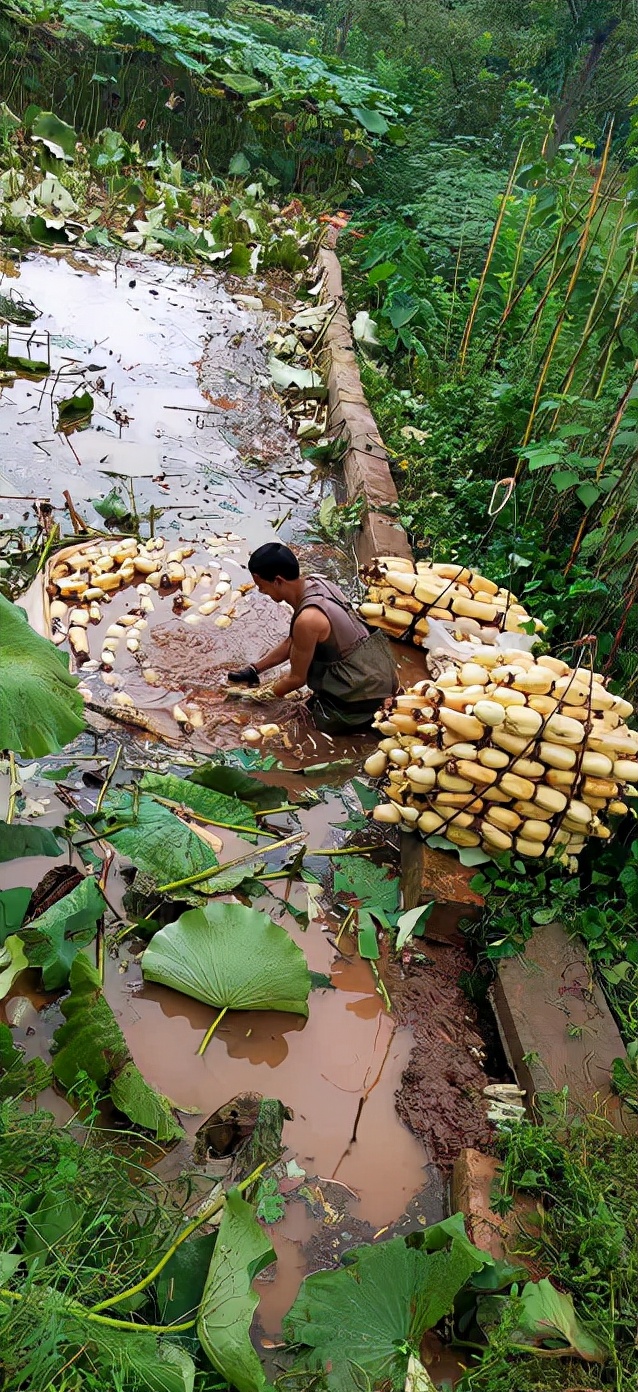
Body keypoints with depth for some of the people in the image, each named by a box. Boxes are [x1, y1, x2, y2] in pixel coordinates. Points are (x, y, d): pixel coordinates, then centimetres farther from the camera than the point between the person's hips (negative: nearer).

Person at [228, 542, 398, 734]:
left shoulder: (307, 619, -28)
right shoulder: (313, 583, -2)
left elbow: (297, 679, -13)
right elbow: (291, 643, 12)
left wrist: (262, 696, 2)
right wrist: (254, 670, 14)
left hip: (366, 683, -8)